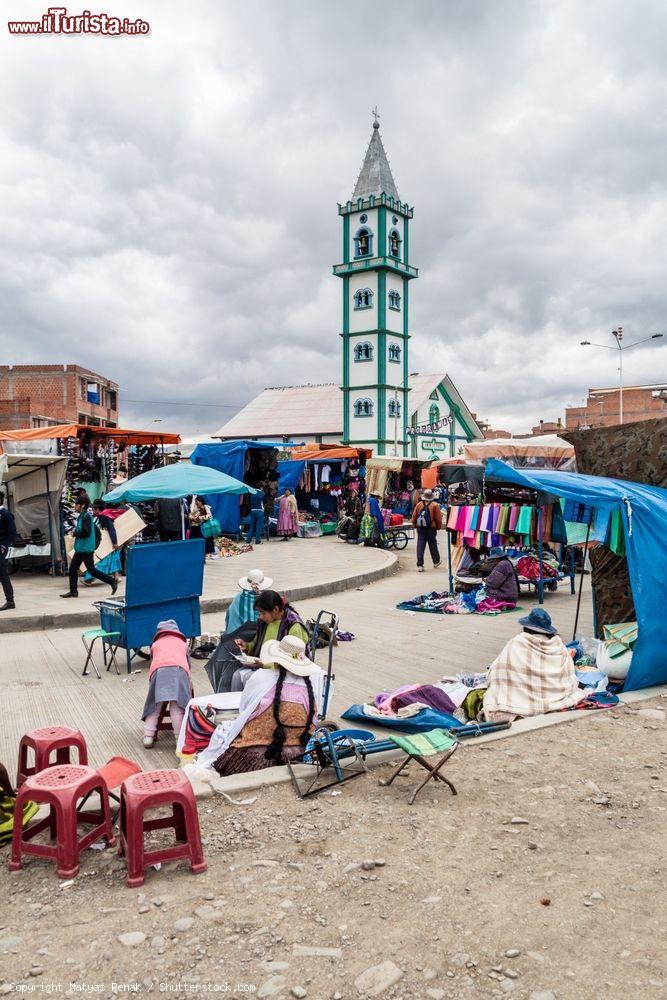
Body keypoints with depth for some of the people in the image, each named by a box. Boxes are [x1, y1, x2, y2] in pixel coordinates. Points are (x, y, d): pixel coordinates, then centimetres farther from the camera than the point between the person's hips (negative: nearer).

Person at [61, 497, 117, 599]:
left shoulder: (86, 516, -16)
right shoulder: (81, 516, 14)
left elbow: (86, 532, -24)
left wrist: (75, 533, -9)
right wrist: (76, 533, 3)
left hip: (86, 549, -10)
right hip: (79, 548, 10)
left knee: (92, 570, -5)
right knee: (73, 568, 7)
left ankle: (112, 581, 3)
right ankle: (73, 591, 11)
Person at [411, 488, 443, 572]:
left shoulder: (419, 504, 0)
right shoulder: (435, 505, -8)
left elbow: (414, 517, 4)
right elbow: (438, 519, -7)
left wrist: (416, 525, 17)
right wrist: (438, 527, 7)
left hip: (420, 529, 2)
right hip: (431, 529, -1)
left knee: (420, 547, 0)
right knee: (433, 546, 14)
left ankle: (420, 565, -6)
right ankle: (436, 562, 31)